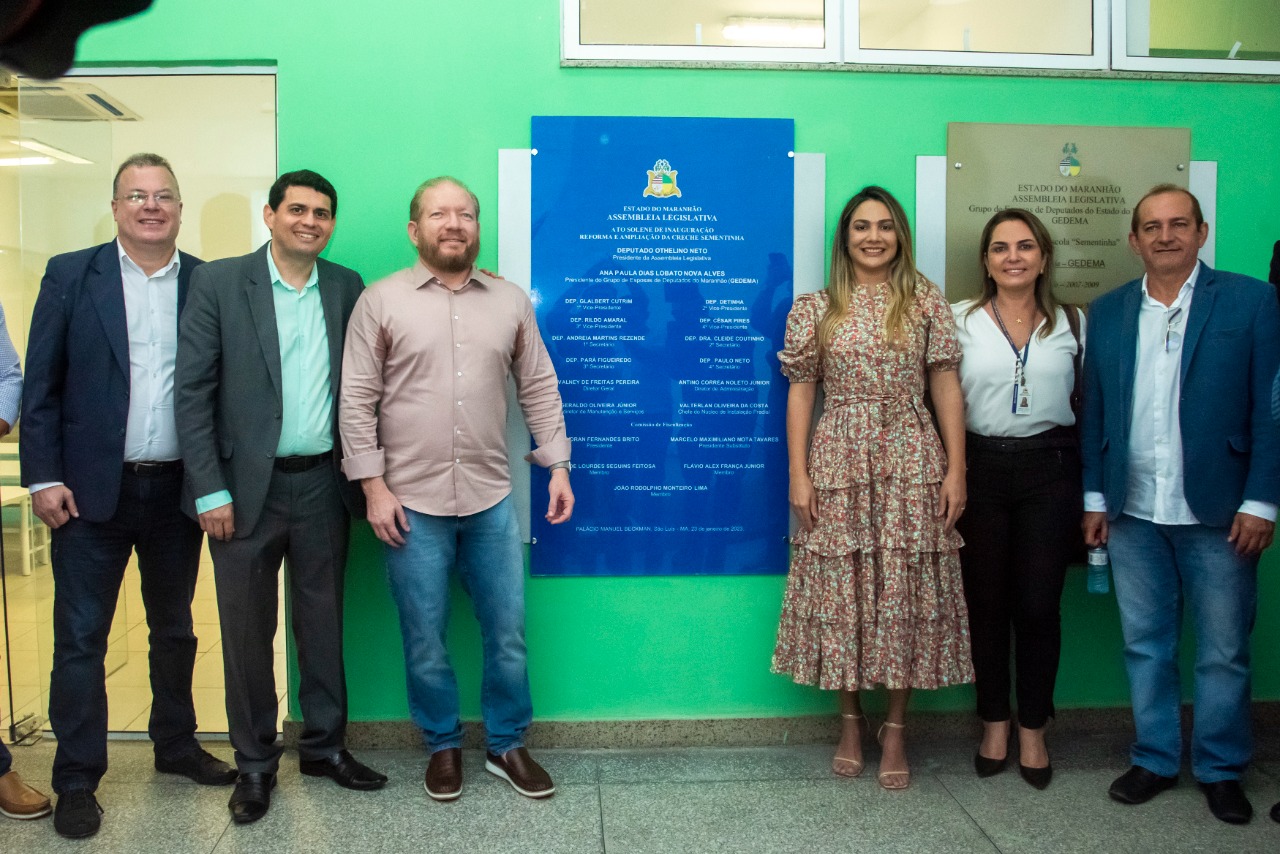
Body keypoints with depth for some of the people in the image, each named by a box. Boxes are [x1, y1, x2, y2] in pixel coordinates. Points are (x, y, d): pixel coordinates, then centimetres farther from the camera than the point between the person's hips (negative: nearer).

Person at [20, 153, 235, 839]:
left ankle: (176, 745, 33)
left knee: (175, 629, 16)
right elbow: (40, 384, -1)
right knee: (80, 639, 4)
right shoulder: (70, 275, 0)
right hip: (91, 491, -1)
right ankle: (76, 780, 16)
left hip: (178, 491, 2)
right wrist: (43, 477, -7)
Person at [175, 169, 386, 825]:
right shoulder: (218, 283, -3)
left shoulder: (346, 287, 6)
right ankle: (255, 763, 25)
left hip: (323, 483, 3)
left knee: (323, 622, 13)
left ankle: (325, 746, 30)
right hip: (247, 487, -2)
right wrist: (210, 491, -10)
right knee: (247, 630, 8)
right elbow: (192, 391, -6)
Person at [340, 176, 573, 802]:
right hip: (412, 502, -2)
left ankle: (507, 745, 27)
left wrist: (558, 464, 3)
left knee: (507, 631, 8)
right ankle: (443, 746, 29)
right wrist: (373, 485, -8)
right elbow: (357, 400, -3)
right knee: (425, 639, 9)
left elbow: (539, 388, 9)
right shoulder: (381, 301, -1)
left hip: (491, 498, 2)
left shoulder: (511, 301, 7)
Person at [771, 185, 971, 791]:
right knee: (841, 590, 5)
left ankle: (895, 730, 18)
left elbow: (946, 386, 4)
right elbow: (800, 392, 4)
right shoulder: (815, 309, 5)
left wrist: (955, 470, -2)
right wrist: (798, 475, -2)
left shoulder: (926, 302, 6)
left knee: (905, 591, 4)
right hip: (838, 465, 0)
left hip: (912, 466, 0)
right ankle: (850, 722, 22)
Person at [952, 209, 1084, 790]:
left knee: (1038, 605, 3)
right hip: (981, 466, 0)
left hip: (1049, 469, 1)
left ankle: (1032, 730, 20)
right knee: (986, 602, 7)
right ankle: (994, 724, 24)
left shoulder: (1072, 323, 8)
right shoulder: (960, 320, 3)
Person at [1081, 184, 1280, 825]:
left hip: (1219, 512, -2)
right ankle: (1155, 759, 27)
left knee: (1223, 652, 8)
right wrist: (1095, 497, 6)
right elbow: (1093, 410, 9)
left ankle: (1220, 769, 26)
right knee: (1145, 645, 12)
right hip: (1132, 513, 3)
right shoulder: (1107, 312, 8)